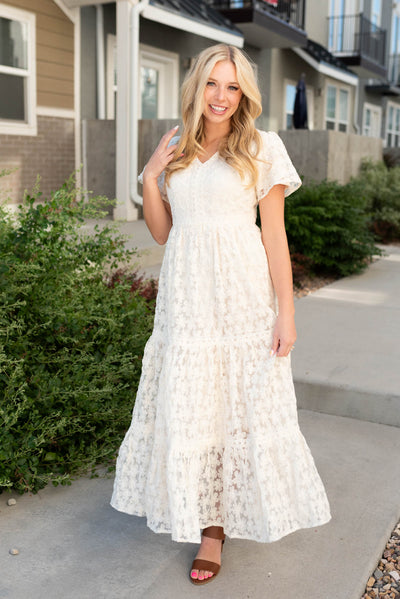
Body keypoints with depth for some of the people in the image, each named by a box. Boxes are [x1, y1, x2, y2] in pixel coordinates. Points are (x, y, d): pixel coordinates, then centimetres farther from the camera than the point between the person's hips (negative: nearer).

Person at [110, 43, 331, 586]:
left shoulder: (262, 148, -2)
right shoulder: (175, 151, 11)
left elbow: (275, 235, -4)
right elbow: (161, 232, 12)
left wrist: (286, 312, -8)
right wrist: (150, 178, -2)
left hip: (240, 295, -3)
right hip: (184, 294, 4)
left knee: (240, 404, 3)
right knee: (184, 405, 8)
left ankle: (215, 525, 21)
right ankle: (196, 510, 30)